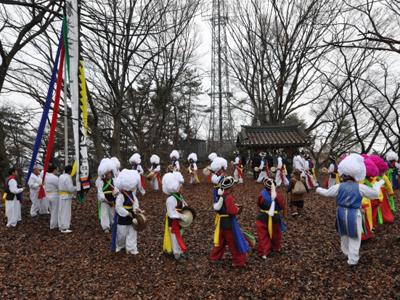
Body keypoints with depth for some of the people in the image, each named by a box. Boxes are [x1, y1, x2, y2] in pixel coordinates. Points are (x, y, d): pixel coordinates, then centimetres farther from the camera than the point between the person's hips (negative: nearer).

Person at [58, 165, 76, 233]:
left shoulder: (61, 176, 9)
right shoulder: (68, 178, -19)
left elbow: (60, 186, 14)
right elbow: (71, 189, -21)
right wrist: (77, 188, -3)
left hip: (61, 196, 9)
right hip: (67, 197, -9)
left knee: (61, 211, 15)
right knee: (66, 212, -2)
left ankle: (61, 226, 26)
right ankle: (64, 228, 2)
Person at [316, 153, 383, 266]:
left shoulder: (338, 186, -9)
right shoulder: (360, 187, -14)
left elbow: (327, 193, 6)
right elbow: (375, 194, 0)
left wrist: (319, 189, 27)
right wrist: (378, 184, 19)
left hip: (342, 213, 4)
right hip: (354, 214, -3)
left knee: (344, 234, 23)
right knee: (354, 237, 7)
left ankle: (346, 252, 42)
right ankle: (352, 259, 11)